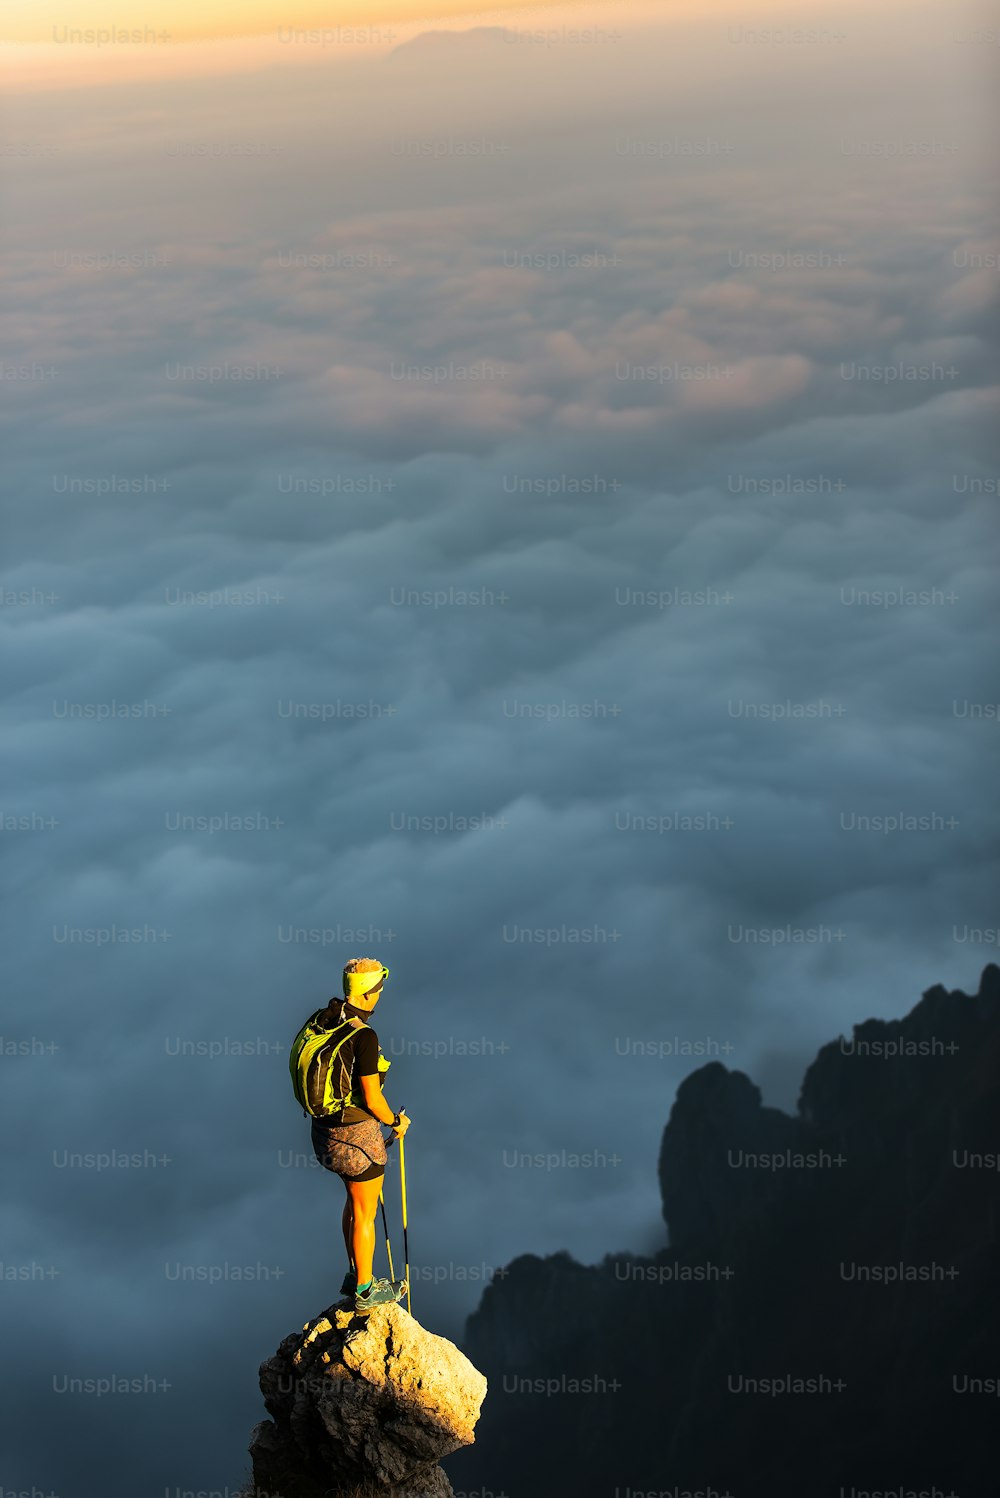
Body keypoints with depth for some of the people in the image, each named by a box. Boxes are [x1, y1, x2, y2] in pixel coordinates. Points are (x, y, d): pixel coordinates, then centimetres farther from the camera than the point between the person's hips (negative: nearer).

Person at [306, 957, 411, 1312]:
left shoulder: (321, 1020, -2)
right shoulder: (363, 1036, -26)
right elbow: (373, 1100, -21)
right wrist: (396, 1121, -1)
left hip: (324, 1127, 8)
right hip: (357, 1135, -8)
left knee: (355, 1198, 28)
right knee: (364, 1214, 12)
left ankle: (354, 1275, 42)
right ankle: (365, 1292, 29)